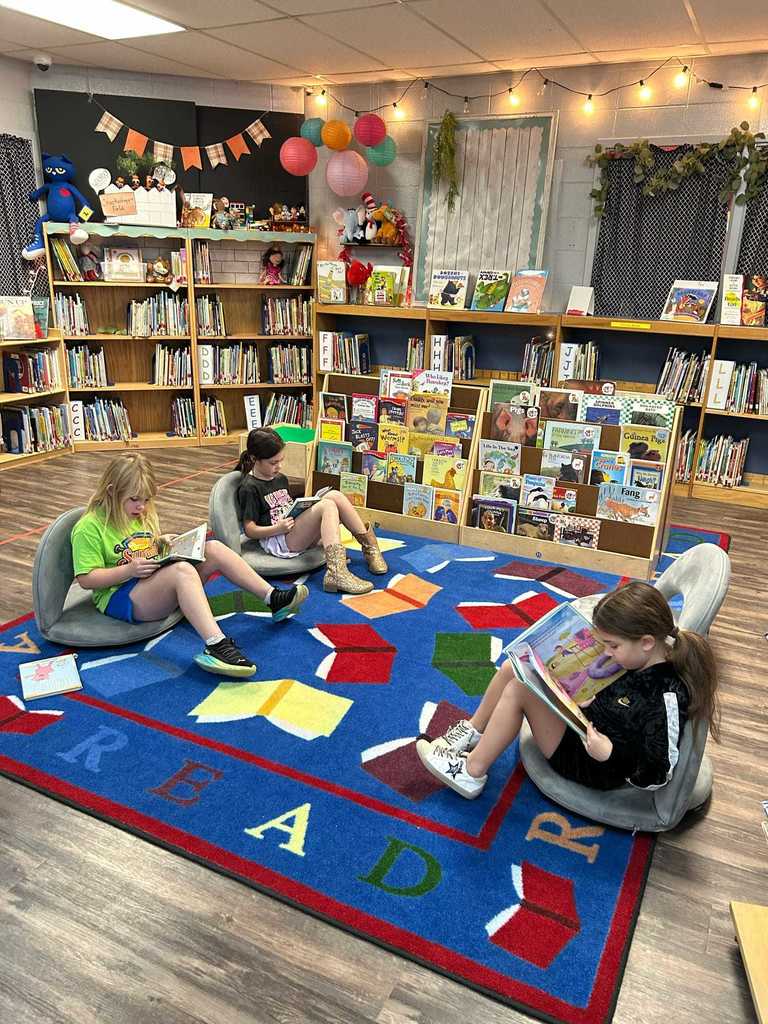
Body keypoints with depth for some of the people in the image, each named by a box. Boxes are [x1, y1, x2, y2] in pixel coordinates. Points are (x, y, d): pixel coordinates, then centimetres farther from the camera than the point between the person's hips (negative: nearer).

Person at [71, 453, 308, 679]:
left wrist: (160, 543, 5)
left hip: (158, 582, 8)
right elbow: (86, 579, -15)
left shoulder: (139, 514, 14)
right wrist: (129, 570, -26)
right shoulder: (89, 527, -11)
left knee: (214, 548, -10)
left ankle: (274, 598, -9)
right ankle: (215, 646, -51)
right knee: (182, 570, -37)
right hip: (121, 598, -8)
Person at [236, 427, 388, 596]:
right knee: (327, 506, -27)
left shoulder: (280, 479, 20)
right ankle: (336, 572, -43)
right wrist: (277, 529, -23)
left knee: (334, 495, -12)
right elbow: (249, 530, -8)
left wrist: (304, 507, 2)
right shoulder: (249, 488, -5)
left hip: (299, 533, 8)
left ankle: (369, 548, -9)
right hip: (277, 542, -8)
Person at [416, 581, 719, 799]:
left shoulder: (668, 697, -30)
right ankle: (471, 732, 20)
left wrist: (609, 754, -37)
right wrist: (585, 700, 2)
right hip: (586, 724, 9)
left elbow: (657, 776, -27)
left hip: (595, 768, -9)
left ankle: (471, 772, -5)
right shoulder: (645, 661, -5)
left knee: (520, 689, -22)